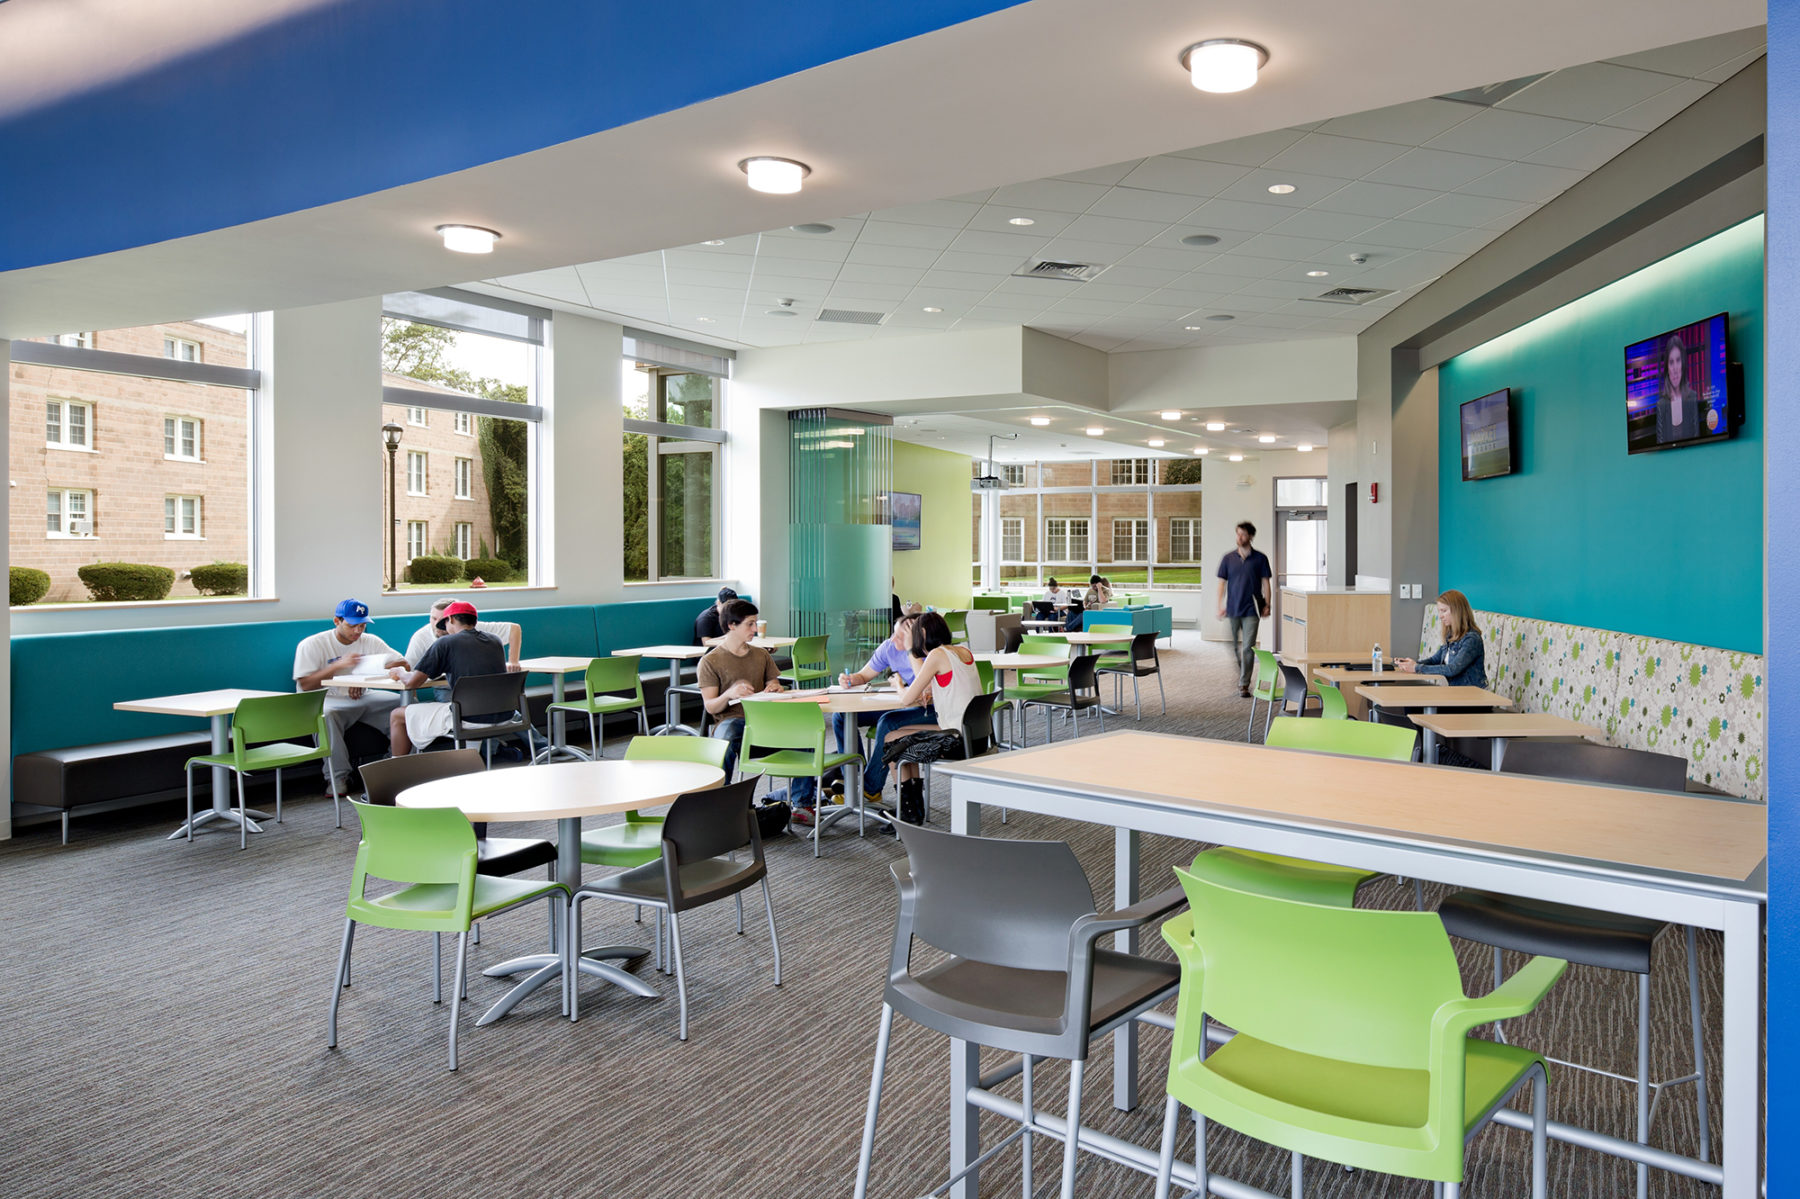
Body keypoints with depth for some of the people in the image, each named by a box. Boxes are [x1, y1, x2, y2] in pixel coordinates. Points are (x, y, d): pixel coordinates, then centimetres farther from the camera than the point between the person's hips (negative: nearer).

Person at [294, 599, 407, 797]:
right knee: (325, 716, -40)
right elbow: (305, 685, -11)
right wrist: (338, 665, -22)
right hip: (329, 700, -4)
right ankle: (338, 778, -26)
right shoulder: (311, 645, -3)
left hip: (362, 698, 4)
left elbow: (402, 664, -3)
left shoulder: (370, 641, 9)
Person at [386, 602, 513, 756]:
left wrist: (400, 672, 22)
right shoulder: (496, 642, 12)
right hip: (504, 717, 6)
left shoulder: (445, 643, -2)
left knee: (397, 716, 14)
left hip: (469, 719, -5)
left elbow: (412, 682, -1)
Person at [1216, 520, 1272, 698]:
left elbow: (1265, 582, 5)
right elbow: (1222, 582, 8)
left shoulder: (1260, 558, 2)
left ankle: (1244, 685, -3)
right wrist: (1220, 606, 1)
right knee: (1233, 647, 8)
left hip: (1251, 610, -2)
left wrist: (1267, 605, -1)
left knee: (1248, 648, -6)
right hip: (1232, 609, 2)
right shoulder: (1228, 558, 6)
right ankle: (1235, 679, 26)